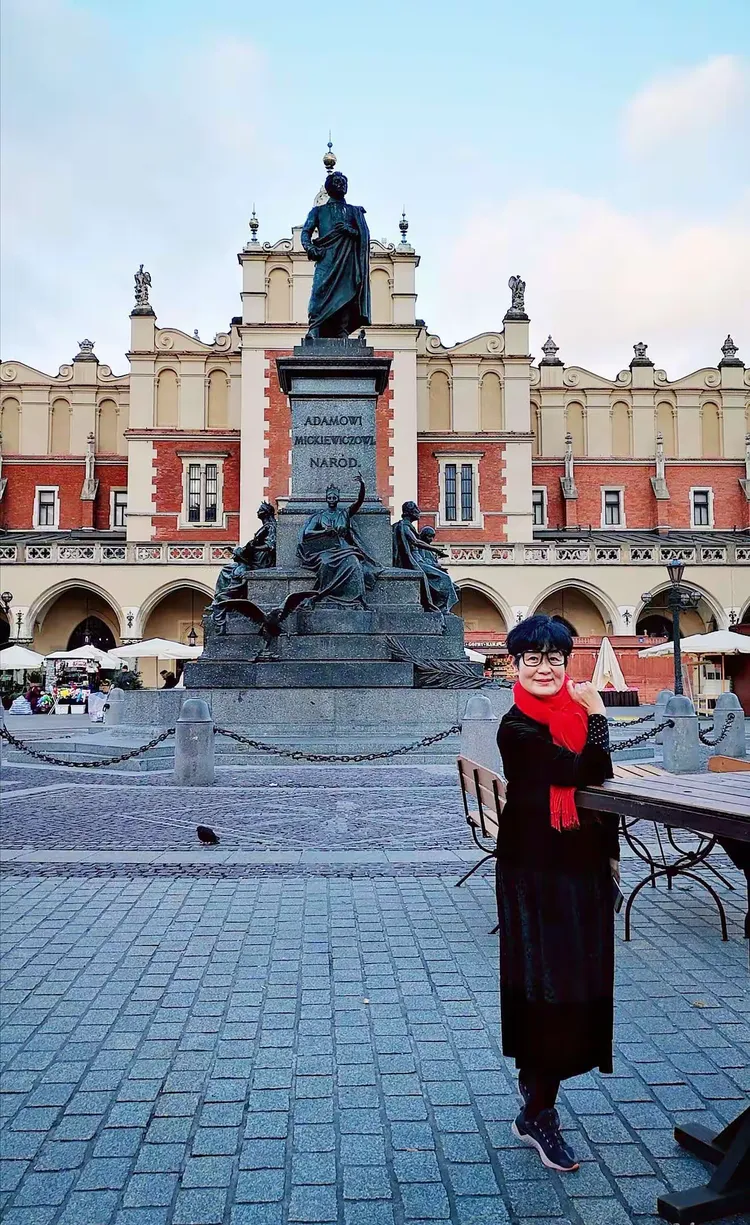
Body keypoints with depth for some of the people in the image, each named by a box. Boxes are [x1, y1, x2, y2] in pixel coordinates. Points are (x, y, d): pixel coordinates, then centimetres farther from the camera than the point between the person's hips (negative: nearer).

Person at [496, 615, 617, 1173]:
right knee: (546, 986, 0)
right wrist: (596, 717, -13)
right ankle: (538, 1114, 17)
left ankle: (538, 1084, 34)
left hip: (585, 868, 7)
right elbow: (580, 772, -25)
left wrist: (611, 852, 11)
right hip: (537, 872, -7)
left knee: (578, 983, 15)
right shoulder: (518, 727, -15)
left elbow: (603, 785, 12)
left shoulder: (575, 714, 5)